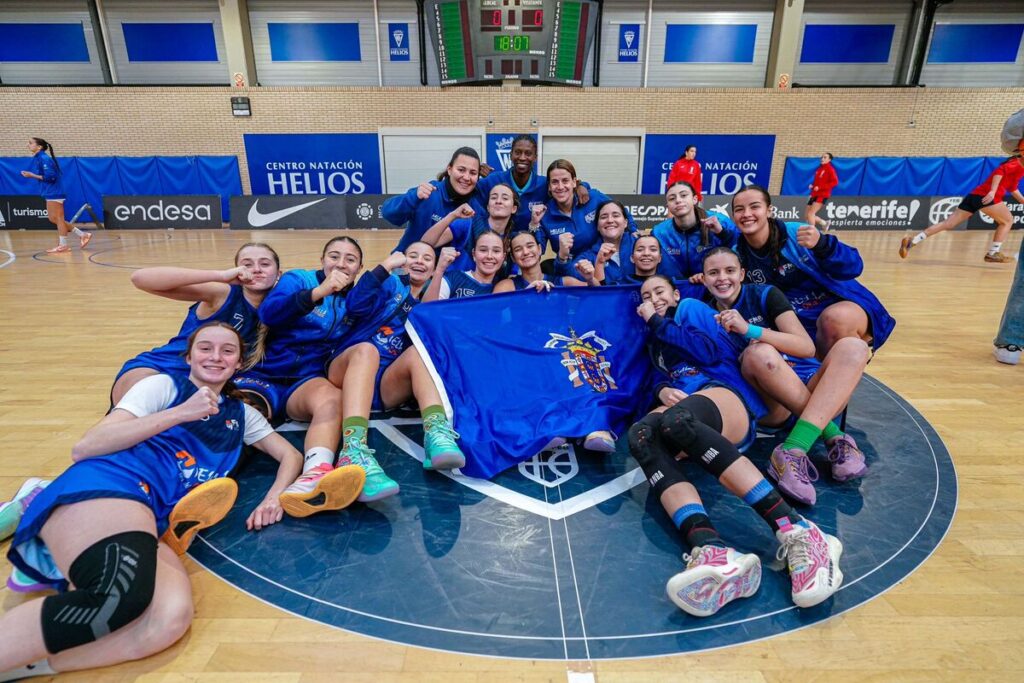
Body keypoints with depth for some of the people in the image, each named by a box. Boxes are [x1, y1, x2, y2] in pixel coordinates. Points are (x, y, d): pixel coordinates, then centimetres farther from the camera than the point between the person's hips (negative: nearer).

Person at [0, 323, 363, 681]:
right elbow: (83, 448, 2)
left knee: (171, 618, -33)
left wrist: (274, 497, 7)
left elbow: (291, 455, 29)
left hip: (150, 521, 4)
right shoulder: (164, 385, 13)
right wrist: (180, 413, -6)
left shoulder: (241, 414, 27)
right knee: (123, 597, -40)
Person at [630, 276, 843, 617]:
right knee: (640, 433, -33)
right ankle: (713, 552, -57)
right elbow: (658, 378, 23)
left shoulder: (691, 307, 19)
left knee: (675, 419, -40)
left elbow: (713, 350, 0)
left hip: (725, 394, -4)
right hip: (682, 404, 4)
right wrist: (663, 390, -2)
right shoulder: (652, 341, 36)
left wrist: (657, 322, 6)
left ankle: (797, 532, -46)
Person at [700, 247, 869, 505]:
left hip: (809, 389, 2)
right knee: (759, 352, -31)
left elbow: (807, 347, -10)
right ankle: (834, 437, -28)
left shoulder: (765, 295, 0)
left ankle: (794, 450, -42)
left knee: (853, 347, -26)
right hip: (765, 404, -1)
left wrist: (749, 329, -22)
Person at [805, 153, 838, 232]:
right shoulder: (819, 169, 16)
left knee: (811, 213, -20)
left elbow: (835, 182, -14)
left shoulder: (830, 169, -4)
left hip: (822, 195, -8)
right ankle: (824, 223, 26)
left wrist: (820, 187, -20)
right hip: (814, 195, 8)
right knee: (806, 216, 6)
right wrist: (812, 185, 4)